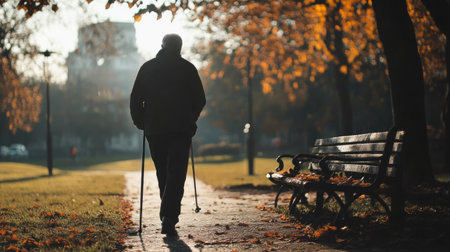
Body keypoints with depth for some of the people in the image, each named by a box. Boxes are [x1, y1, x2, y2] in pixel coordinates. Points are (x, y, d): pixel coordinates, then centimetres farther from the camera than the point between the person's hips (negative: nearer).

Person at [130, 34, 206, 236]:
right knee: (176, 174, -3)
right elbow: (200, 99, 2)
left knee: (163, 174, 15)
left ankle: (168, 214, 21)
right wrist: (190, 120, 17)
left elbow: (135, 99, 4)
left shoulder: (147, 68, 7)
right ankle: (169, 218, -17)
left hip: (154, 130, 2)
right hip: (181, 130, -2)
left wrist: (140, 122, 16)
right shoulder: (187, 68, 2)